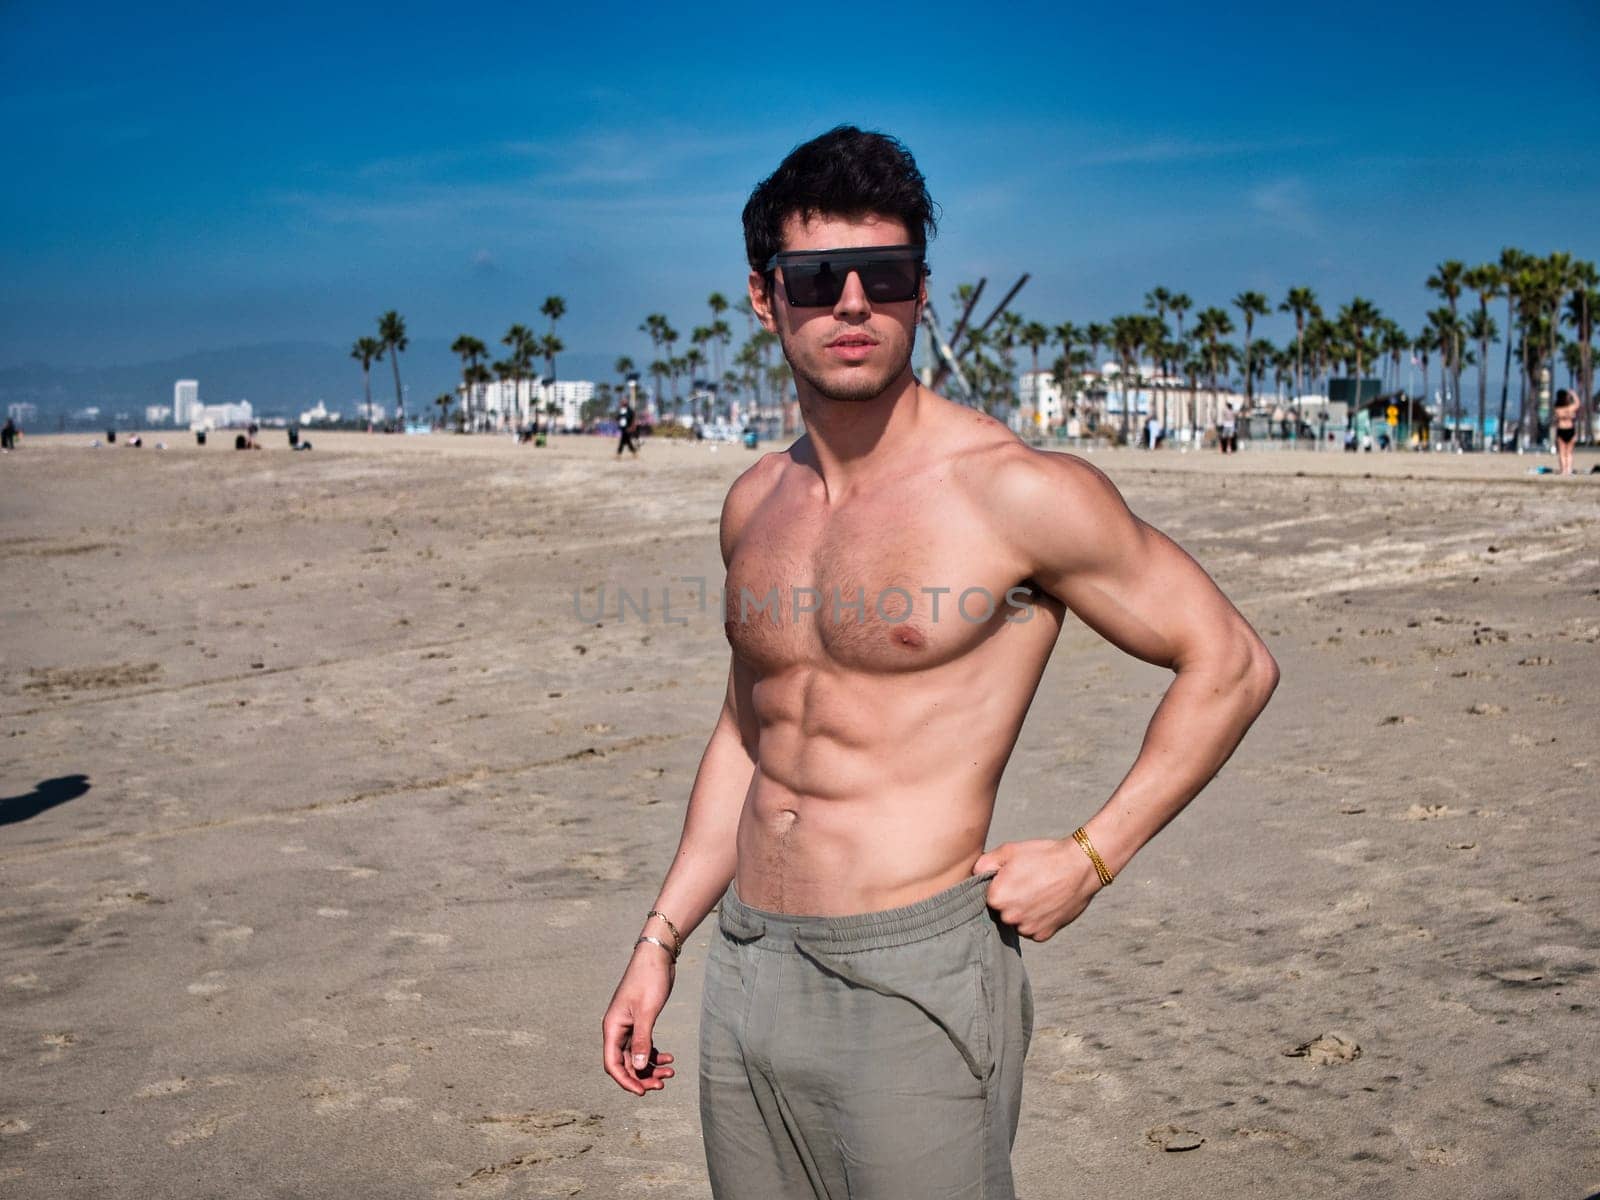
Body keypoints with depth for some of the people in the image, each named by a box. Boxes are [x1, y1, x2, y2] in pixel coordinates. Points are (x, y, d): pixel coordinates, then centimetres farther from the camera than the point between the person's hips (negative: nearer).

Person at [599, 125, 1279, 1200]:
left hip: (911, 981, -6)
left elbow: (1233, 665, -5)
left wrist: (1090, 859, -9)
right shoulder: (757, 503, 7)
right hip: (745, 976, 6)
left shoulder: (1017, 493, -12)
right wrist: (660, 940, 17)